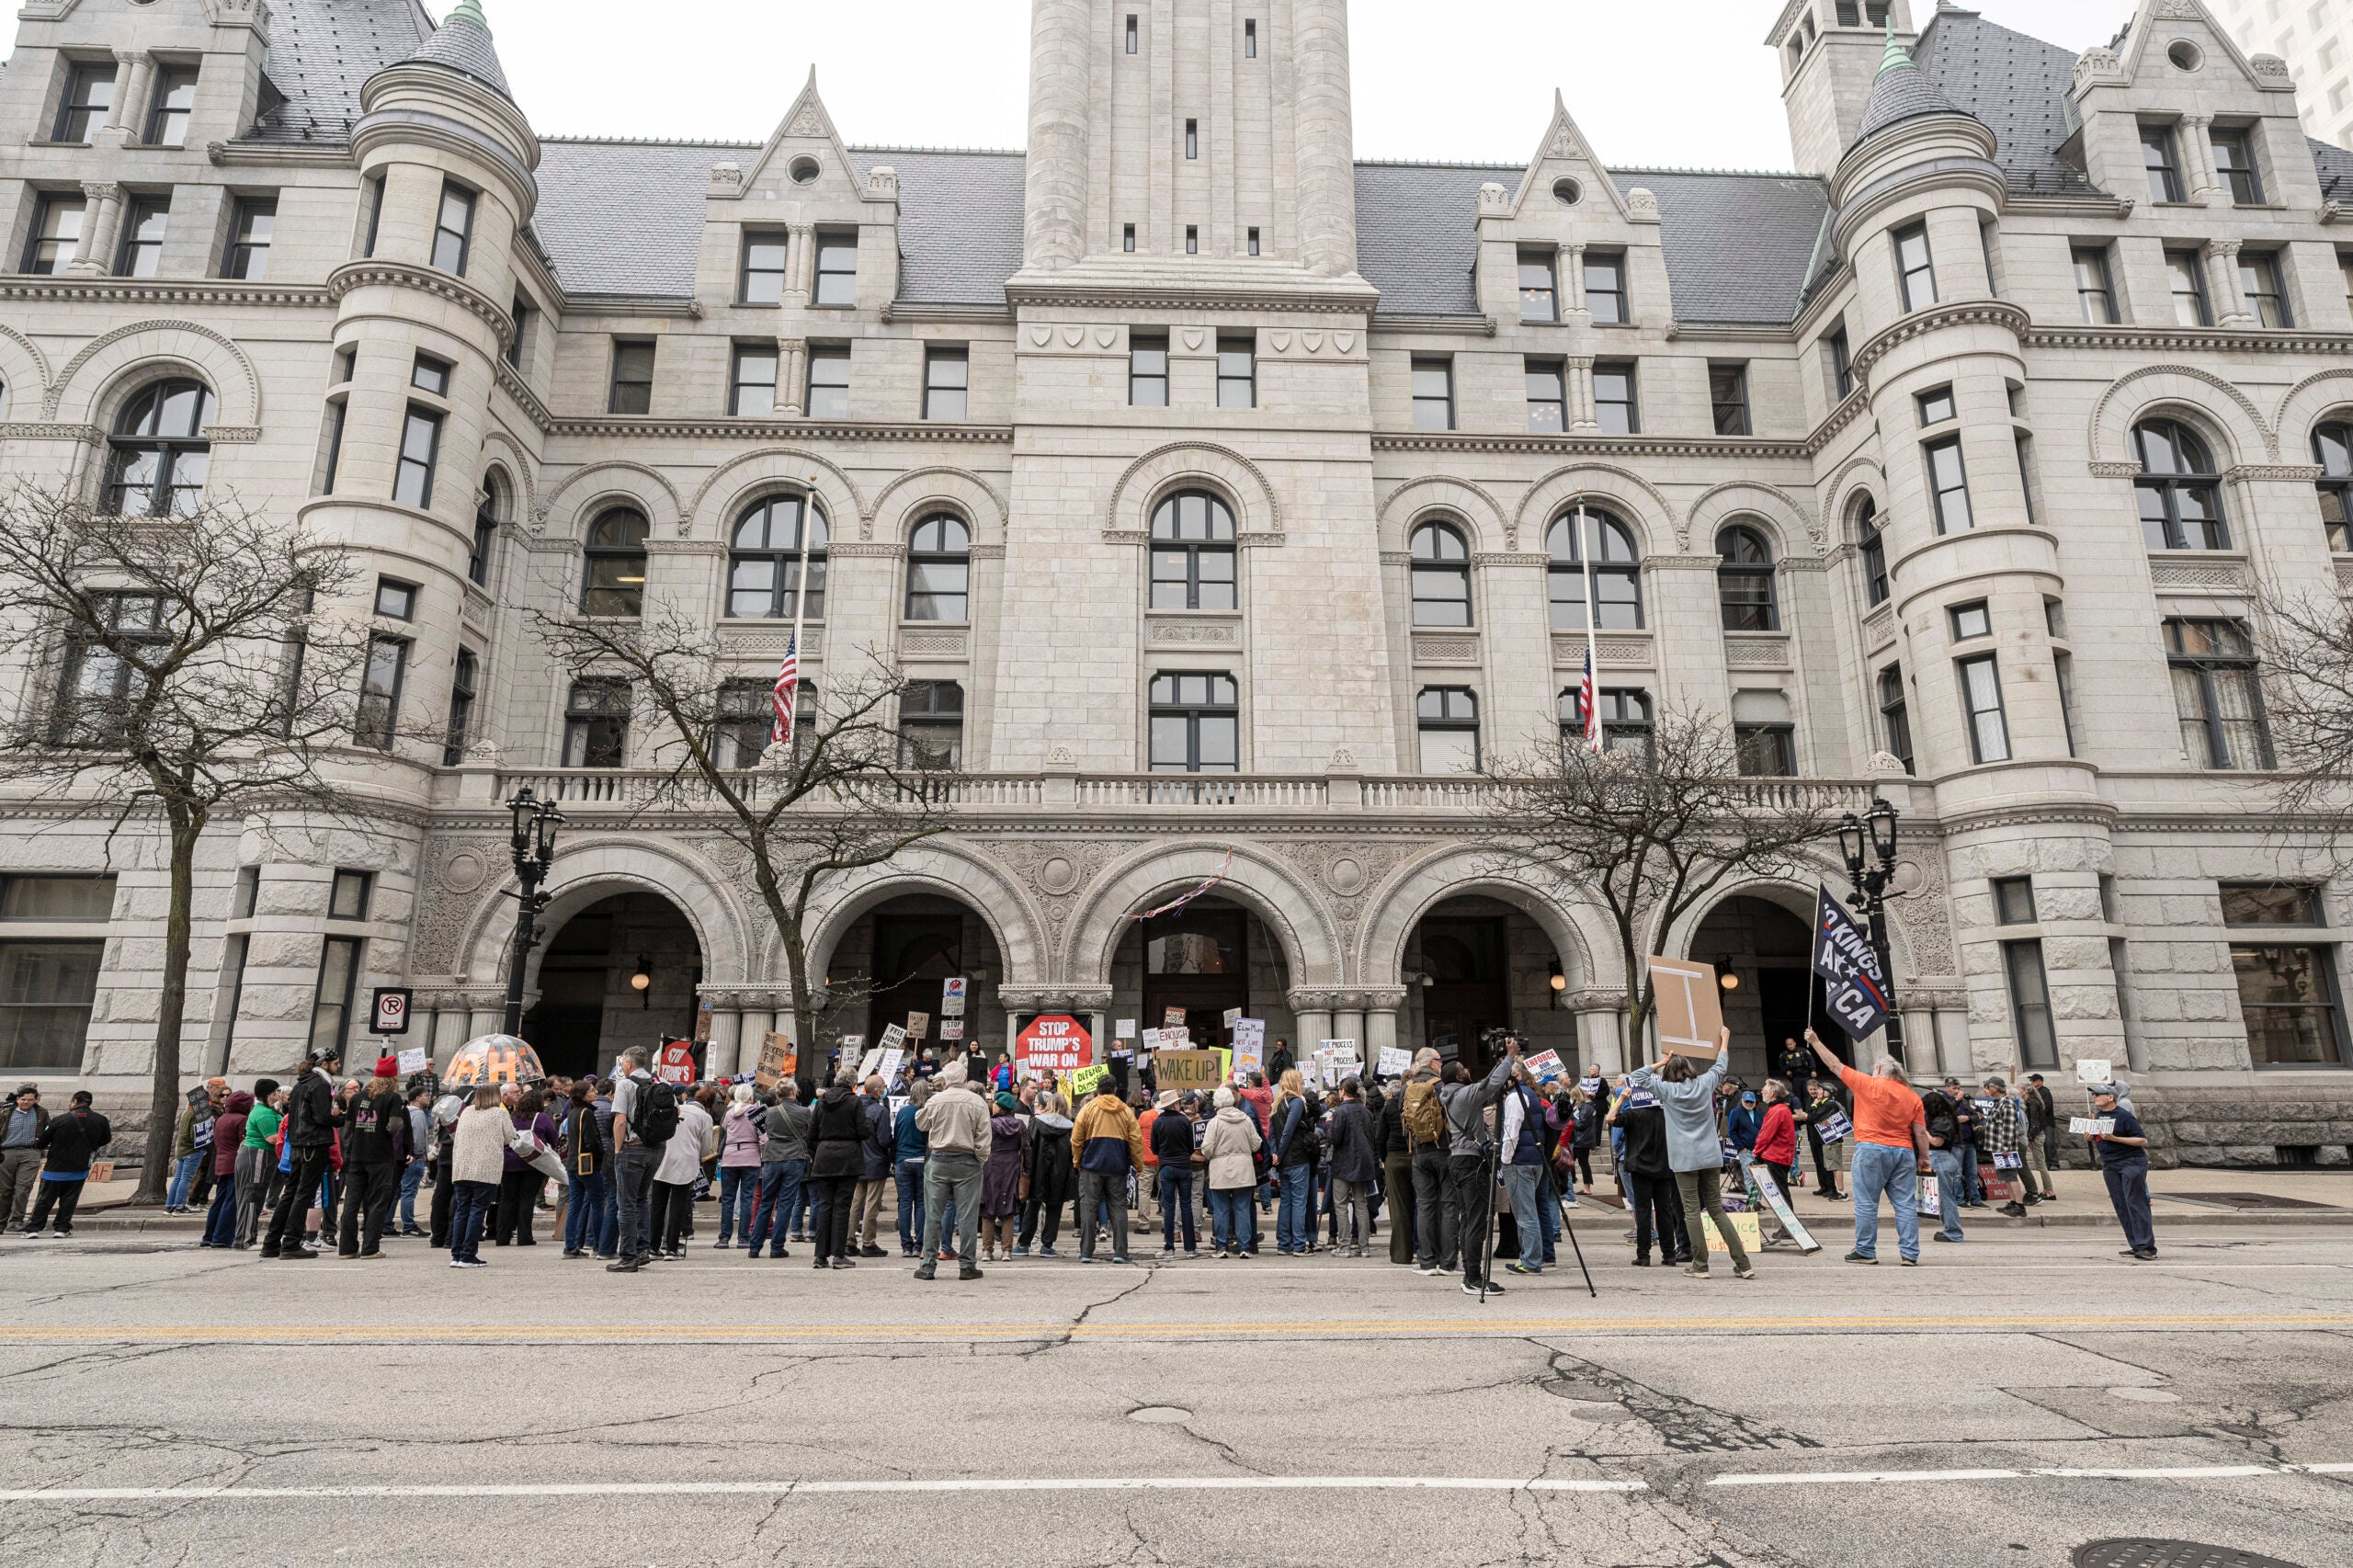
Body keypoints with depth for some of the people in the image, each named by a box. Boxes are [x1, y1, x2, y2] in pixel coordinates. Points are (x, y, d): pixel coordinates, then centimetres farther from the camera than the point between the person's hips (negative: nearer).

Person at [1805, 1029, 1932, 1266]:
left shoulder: (1867, 1084, -1)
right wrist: (1924, 1158, 15)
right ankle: (1910, 1253, 5)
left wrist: (1815, 1041, 15)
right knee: (1906, 1204, 6)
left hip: (1871, 1149, -4)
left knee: (1866, 1204, 1)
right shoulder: (1913, 1097, 8)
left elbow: (1835, 1065, 5)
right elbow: (1921, 1132, 5)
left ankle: (1865, 1251, 3)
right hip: (1903, 1152, 4)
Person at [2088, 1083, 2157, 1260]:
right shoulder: (2098, 1116, 10)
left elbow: (2143, 1140, -16)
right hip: (2109, 1166, 7)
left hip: (2131, 1163, -7)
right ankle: (2136, 1246, 10)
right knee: (2121, 1207, 6)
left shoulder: (2123, 1116, -13)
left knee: (2135, 1204, -10)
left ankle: (2147, 1247, -8)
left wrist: (2114, 1138, -23)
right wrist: (2091, 1136, 0)